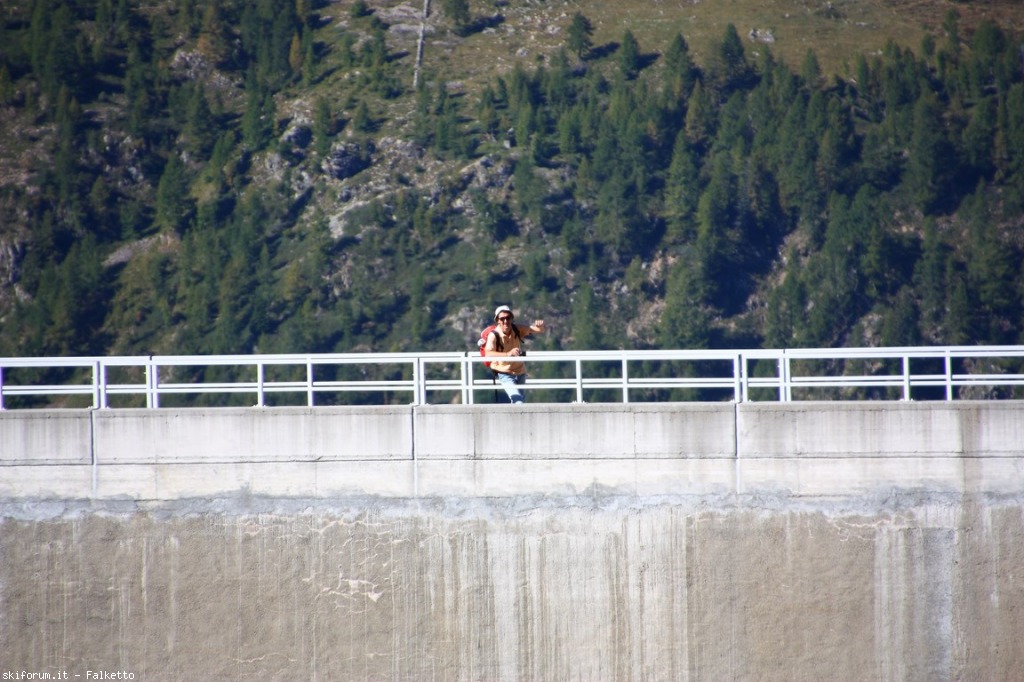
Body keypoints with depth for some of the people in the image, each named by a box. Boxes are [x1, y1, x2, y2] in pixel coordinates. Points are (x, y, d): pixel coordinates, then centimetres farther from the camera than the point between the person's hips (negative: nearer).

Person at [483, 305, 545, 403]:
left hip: (520, 372, 5)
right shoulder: (494, 335, -24)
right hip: (504, 373, -5)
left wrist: (540, 326, -40)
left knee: (521, 399, 22)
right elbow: (488, 354, -41)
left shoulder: (517, 329, -12)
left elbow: (539, 330, -14)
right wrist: (507, 354, -57)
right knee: (518, 400, -24)